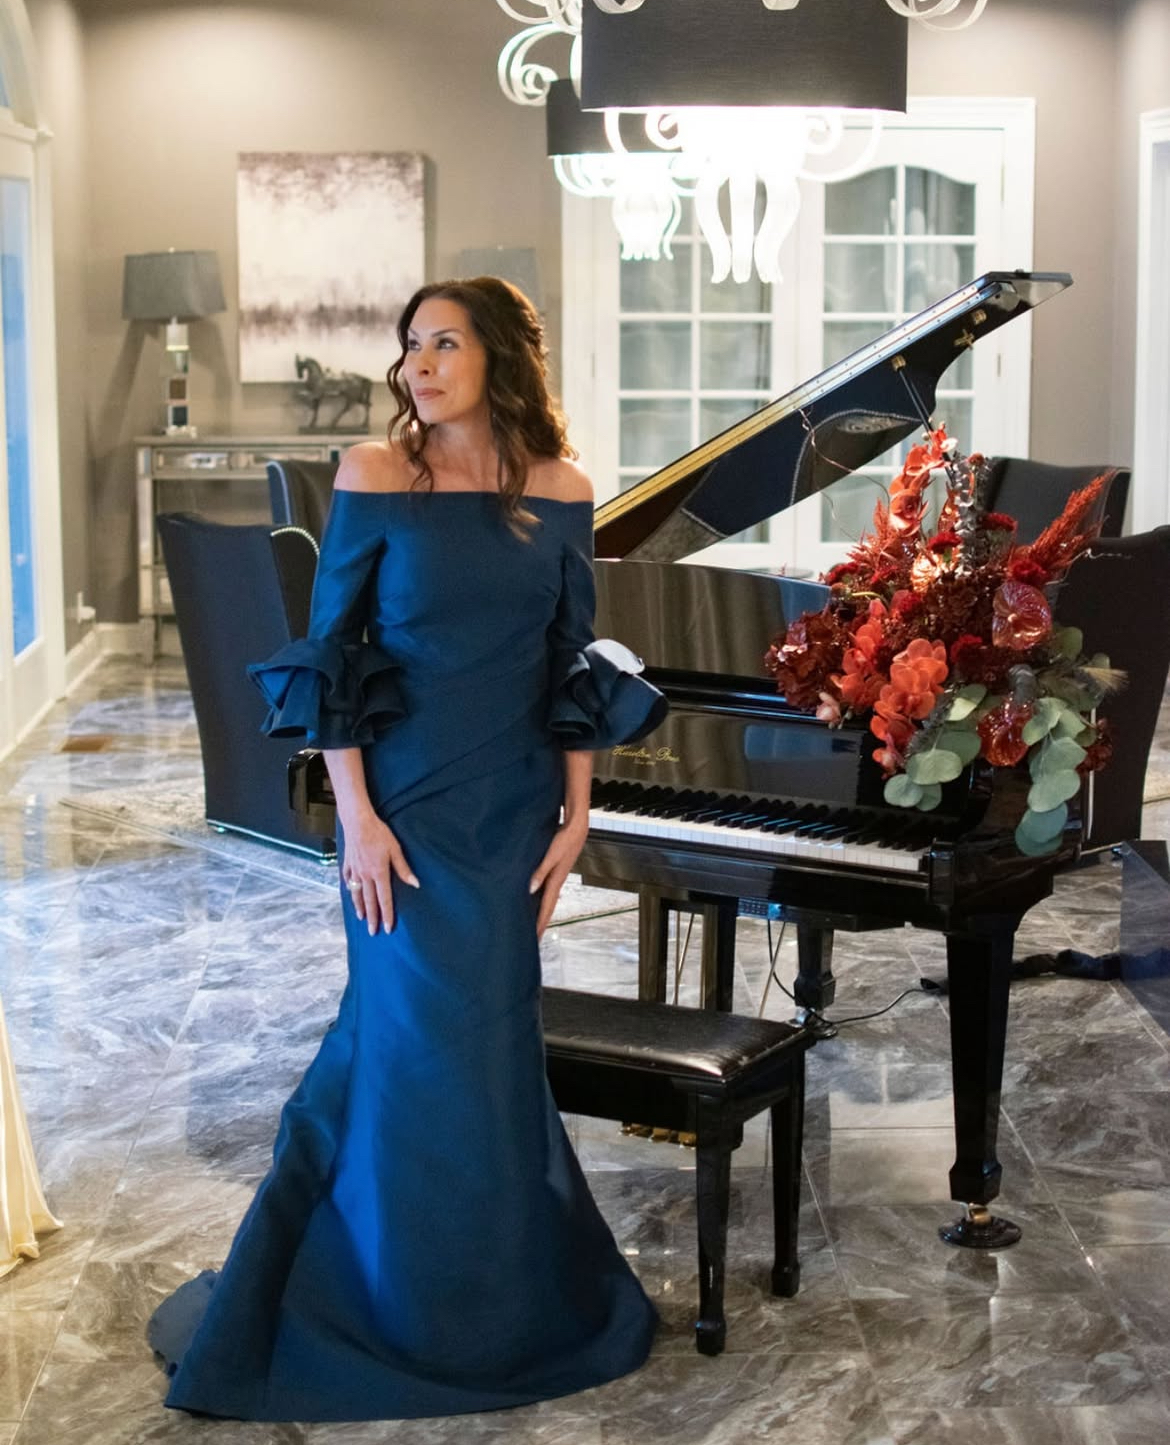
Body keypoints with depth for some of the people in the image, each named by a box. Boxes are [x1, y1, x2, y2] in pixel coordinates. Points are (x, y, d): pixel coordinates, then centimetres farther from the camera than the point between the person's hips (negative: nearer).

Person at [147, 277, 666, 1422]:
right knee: (420, 1038, 2)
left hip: (510, 811, 3)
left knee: (488, 1043, 8)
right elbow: (333, 657, -6)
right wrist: (358, 815, -12)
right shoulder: (374, 478, -7)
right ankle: (403, 1307, 22)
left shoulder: (558, 491, 0)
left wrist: (575, 815, 2)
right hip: (404, 805, -2)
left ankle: (499, 1302, 28)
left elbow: (573, 665, 5)